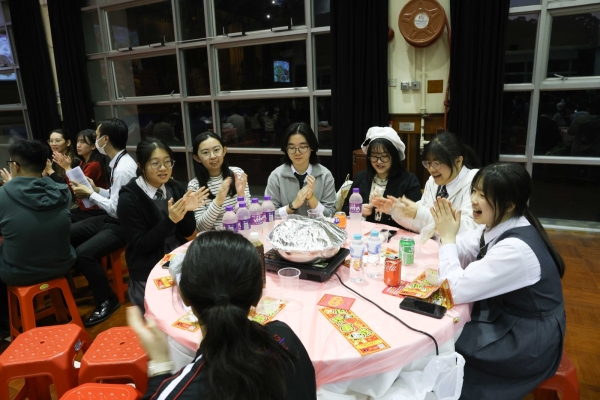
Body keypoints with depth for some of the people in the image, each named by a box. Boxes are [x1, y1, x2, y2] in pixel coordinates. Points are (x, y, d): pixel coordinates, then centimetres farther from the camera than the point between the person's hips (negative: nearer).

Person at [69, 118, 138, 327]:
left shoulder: (123, 169, -25)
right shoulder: (118, 162, 6)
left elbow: (117, 209, -25)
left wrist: (91, 195, -14)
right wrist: (96, 189, 3)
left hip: (121, 225, -10)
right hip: (111, 218, 10)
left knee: (83, 253, -26)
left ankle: (107, 301, -5)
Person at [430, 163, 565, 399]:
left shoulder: (515, 249, -33)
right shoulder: (497, 225, -6)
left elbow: (459, 290, -29)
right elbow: (461, 257, 6)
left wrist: (448, 238, -22)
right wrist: (446, 232, -13)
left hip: (527, 342, -8)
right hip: (503, 319, 8)